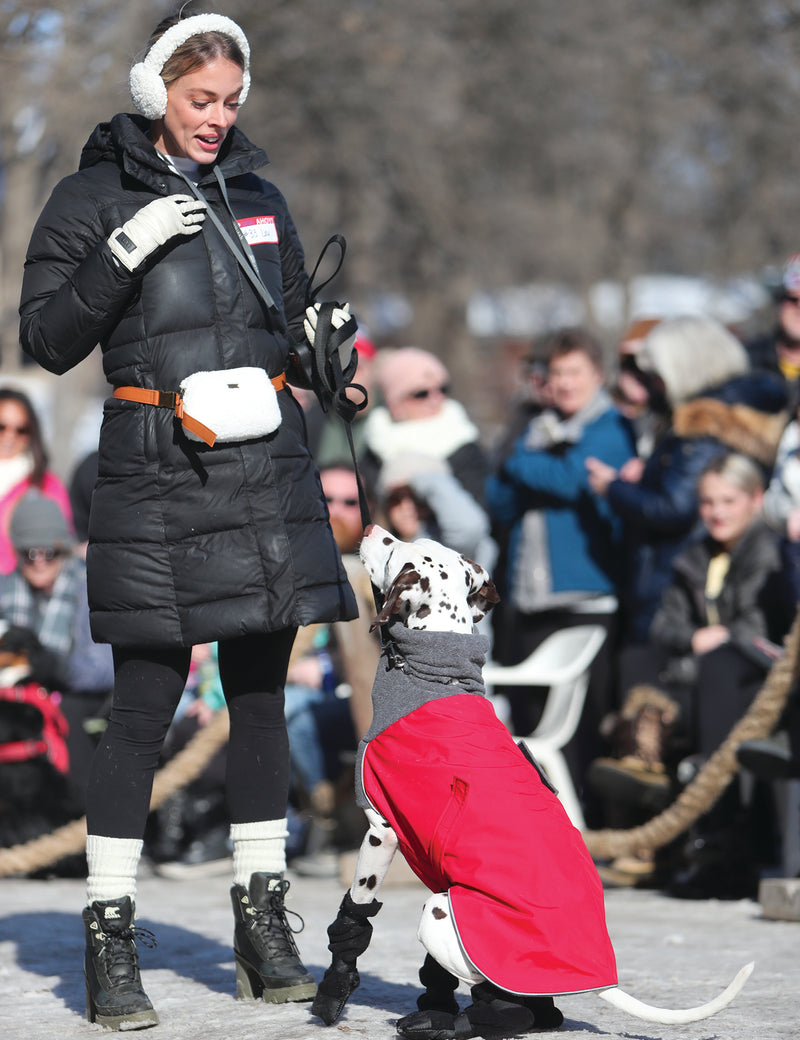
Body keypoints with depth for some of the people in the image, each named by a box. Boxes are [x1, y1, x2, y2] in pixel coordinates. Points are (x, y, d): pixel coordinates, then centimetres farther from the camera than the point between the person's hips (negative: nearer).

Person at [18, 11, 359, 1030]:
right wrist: (121, 254, -18)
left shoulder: (257, 197, 14)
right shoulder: (94, 197, 0)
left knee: (261, 696, 8)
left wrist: (323, 334, 4)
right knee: (144, 704, -6)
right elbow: (48, 340, -6)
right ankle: (109, 937, 1)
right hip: (156, 475, -5)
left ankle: (262, 922, 17)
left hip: (268, 469, 5)